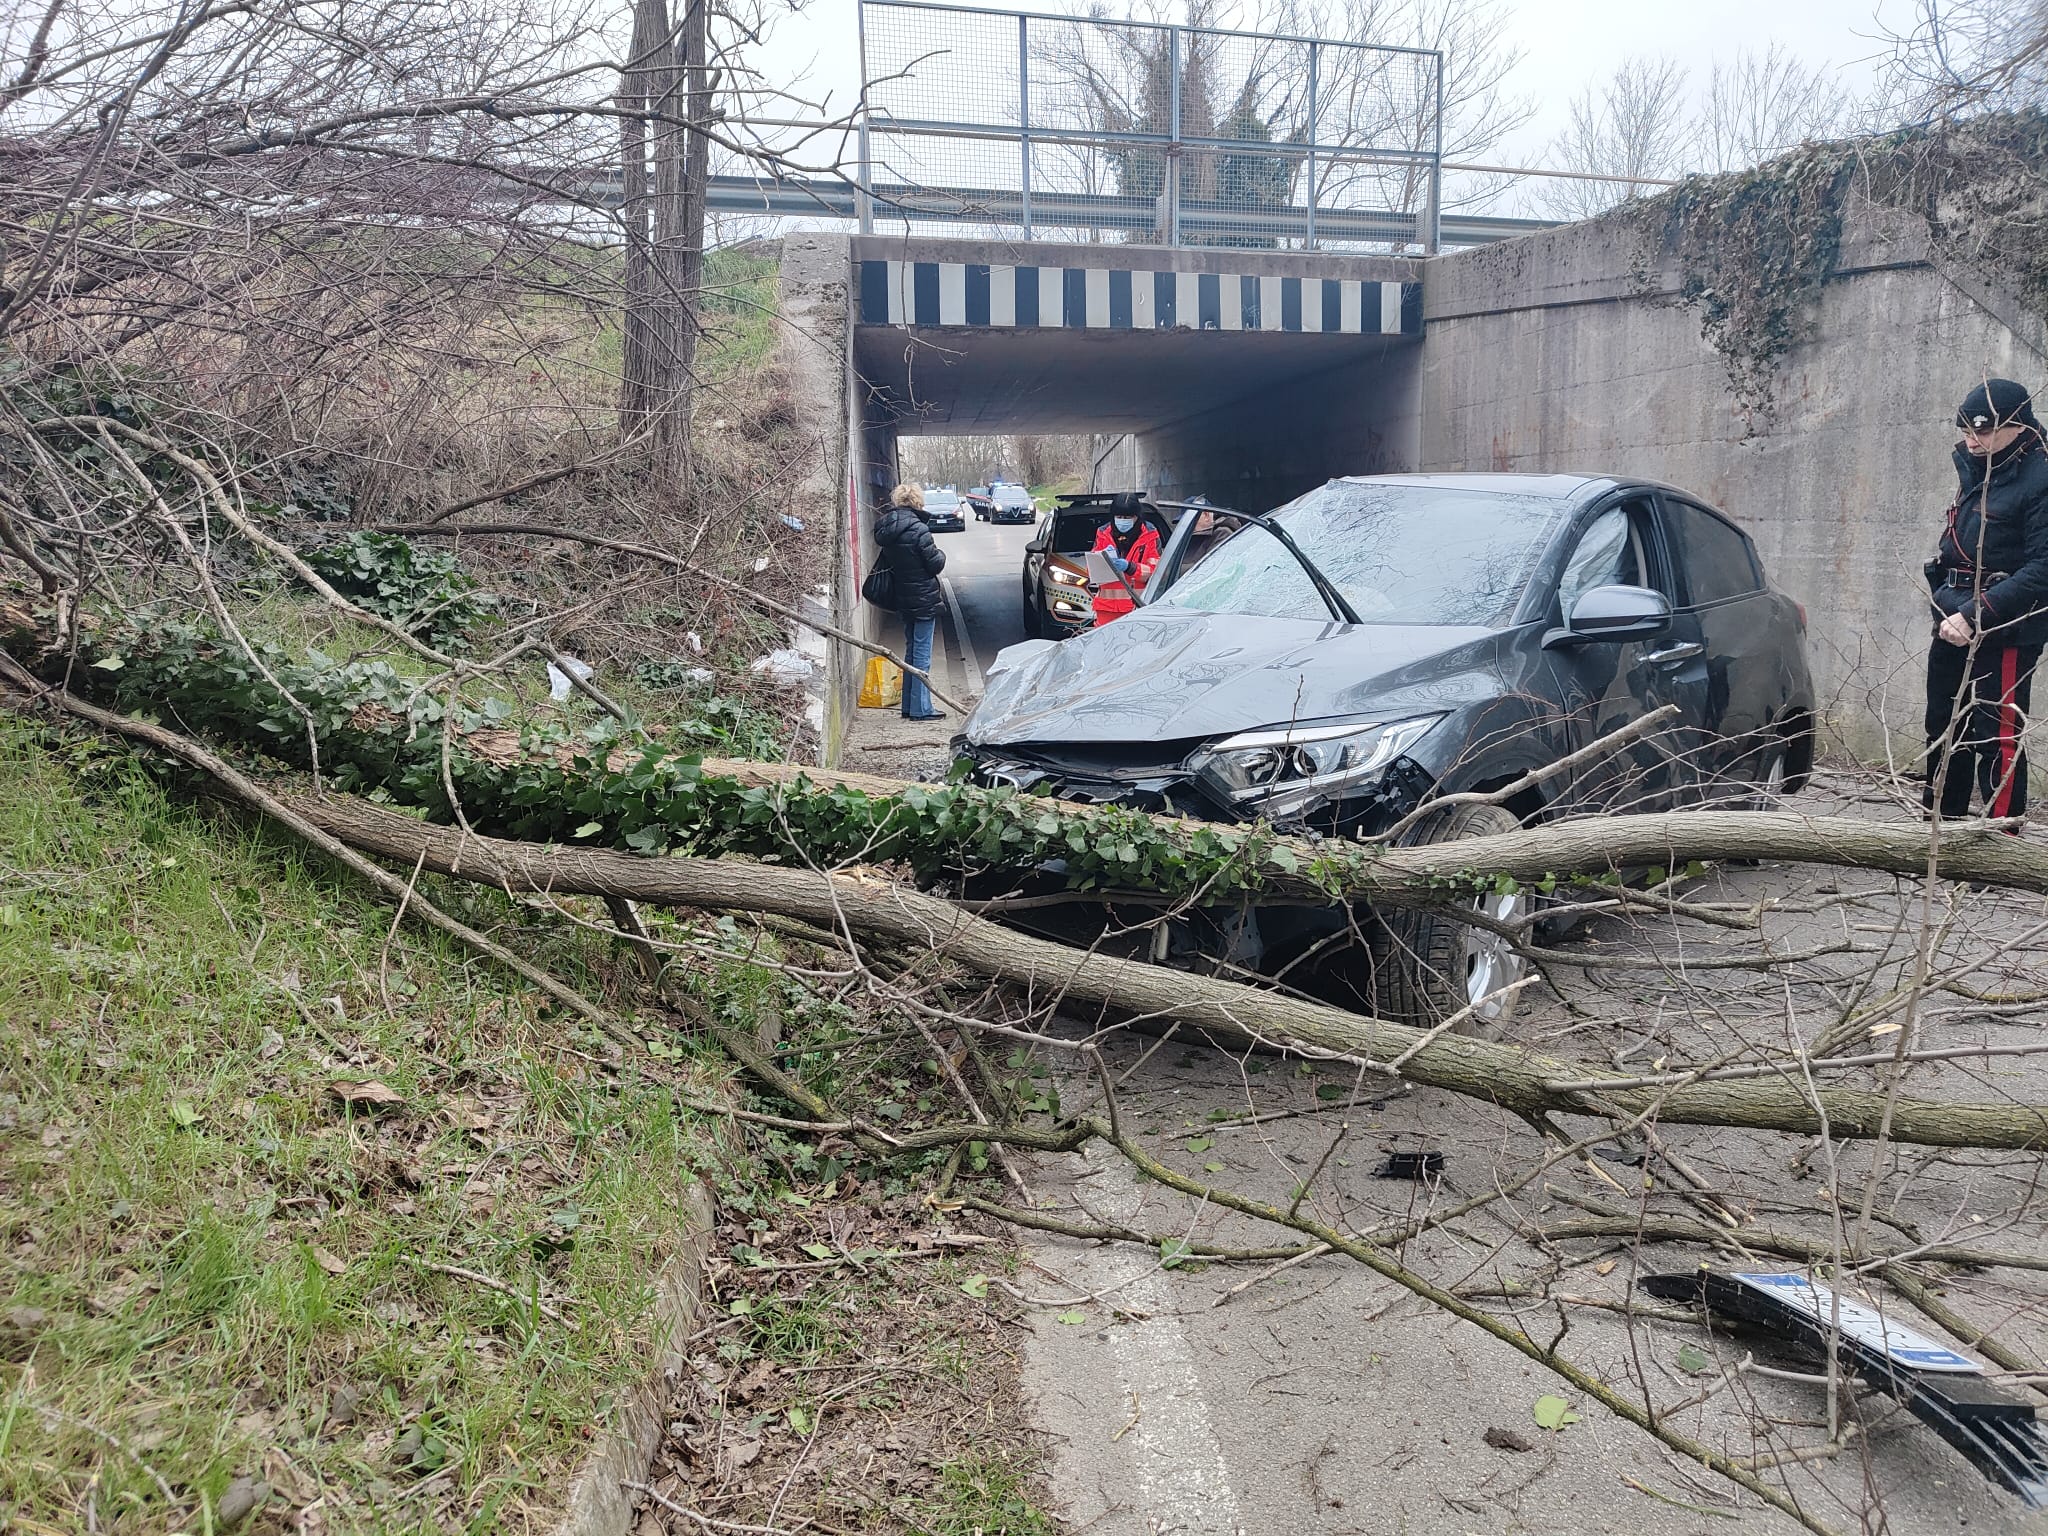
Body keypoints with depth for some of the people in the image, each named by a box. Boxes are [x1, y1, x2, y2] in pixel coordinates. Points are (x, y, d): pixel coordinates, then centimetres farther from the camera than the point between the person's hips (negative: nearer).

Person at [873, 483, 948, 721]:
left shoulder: (885, 530, 4)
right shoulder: (917, 529, -18)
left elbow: (885, 561, 12)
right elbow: (935, 564, -14)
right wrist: (940, 553, 5)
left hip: (903, 600, 7)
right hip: (923, 599, -7)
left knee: (911, 650, 17)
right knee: (922, 653, -2)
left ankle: (909, 705, 21)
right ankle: (920, 708, 0)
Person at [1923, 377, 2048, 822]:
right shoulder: (1975, 471, 12)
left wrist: (1976, 615, -28)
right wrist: (1945, 605, 14)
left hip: (2004, 637, -9)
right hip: (1954, 630, 9)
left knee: (1997, 741, -7)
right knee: (1943, 734, 17)